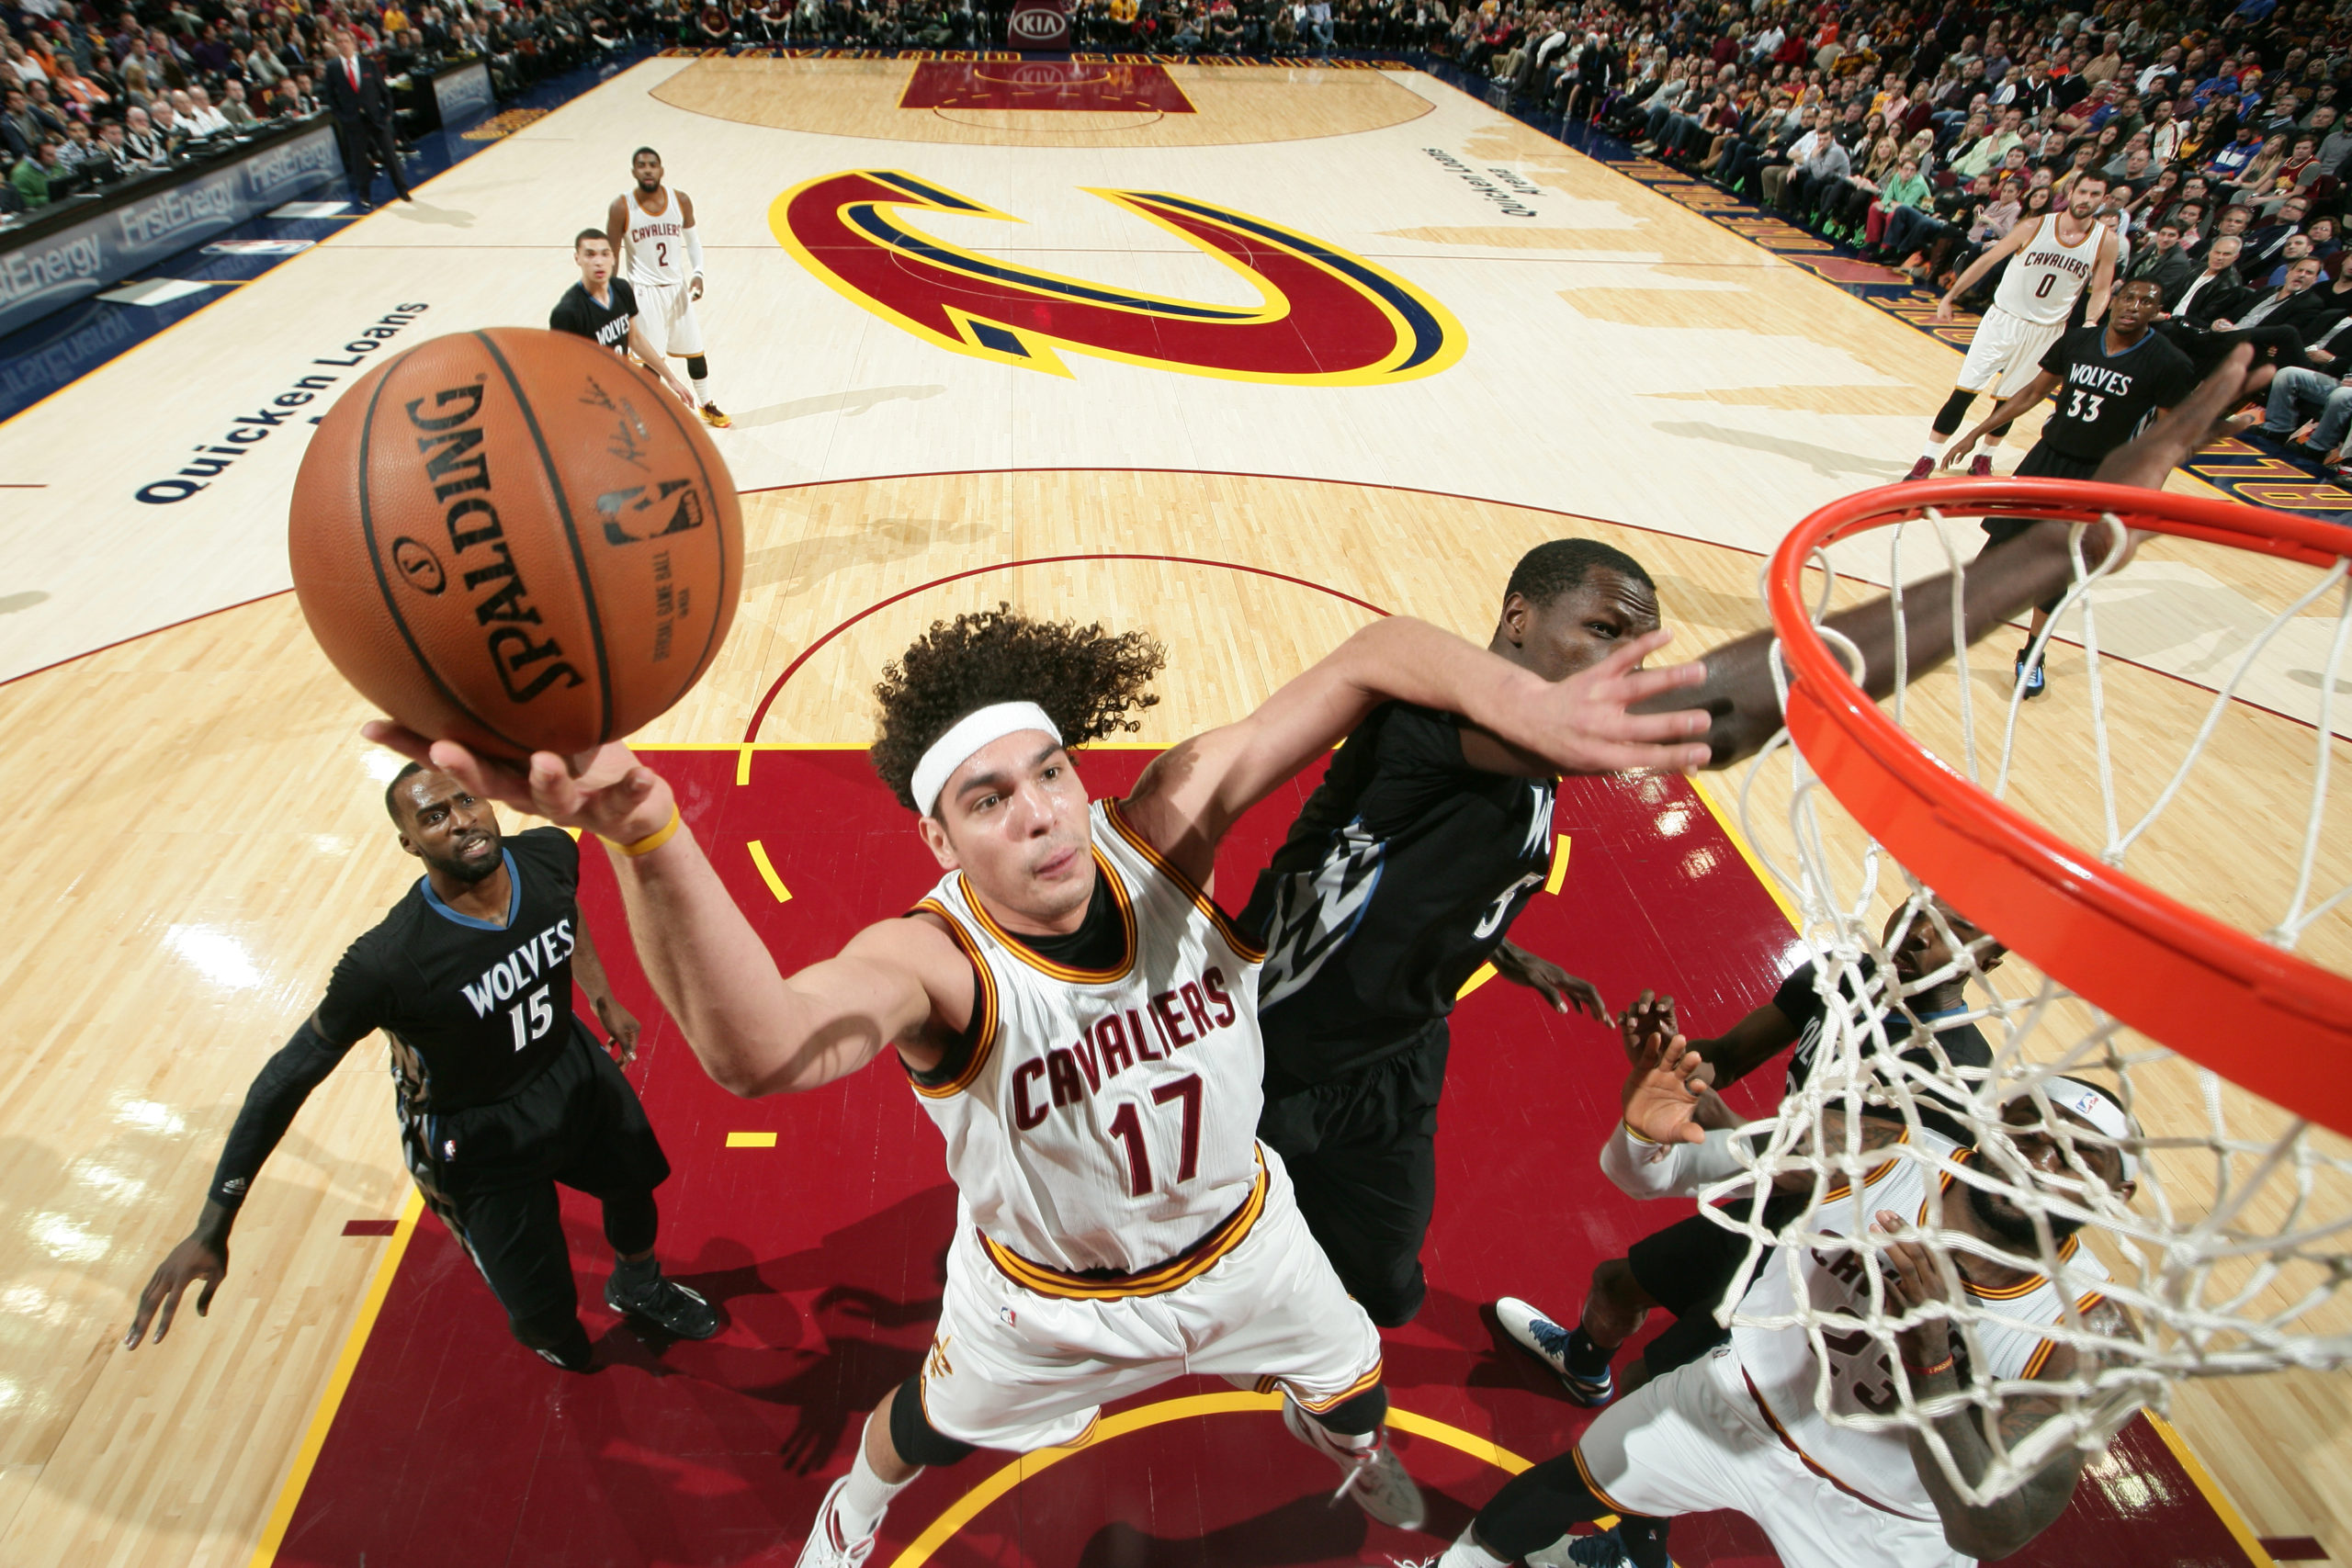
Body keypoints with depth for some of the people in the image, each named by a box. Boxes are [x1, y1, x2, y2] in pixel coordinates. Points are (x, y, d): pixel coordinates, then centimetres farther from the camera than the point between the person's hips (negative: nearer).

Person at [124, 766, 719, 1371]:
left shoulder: (550, 855, -21)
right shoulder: (387, 963, -35)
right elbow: (288, 1078, -22)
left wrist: (604, 999, 15)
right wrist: (211, 1231, -18)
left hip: (573, 1067, 5)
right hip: (479, 1139, -5)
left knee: (636, 1178, 27)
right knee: (546, 1310, 2)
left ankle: (638, 1286, 63)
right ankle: (546, 1328, 44)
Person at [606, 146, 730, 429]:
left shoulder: (681, 201, -5)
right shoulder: (622, 207, -12)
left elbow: (692, 240, 10)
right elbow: (611, 255, -6)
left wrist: (697, 274, -7)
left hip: (678, 288, 3)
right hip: (644, 291, -3)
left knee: (695, 351, 12)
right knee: (652, 359, -1)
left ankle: (707, 406, 32)